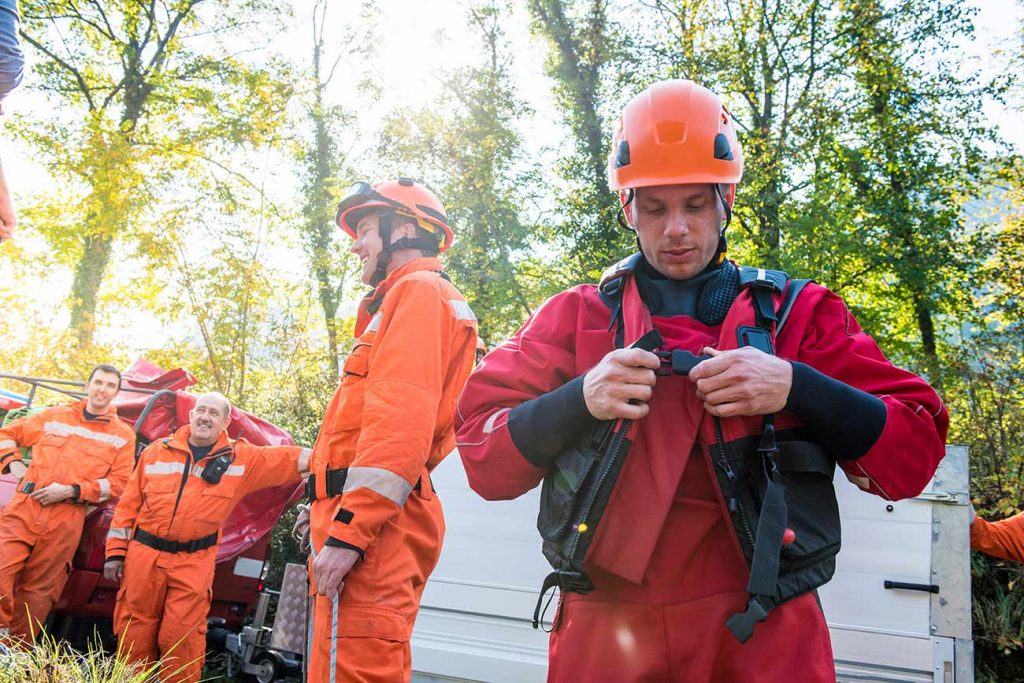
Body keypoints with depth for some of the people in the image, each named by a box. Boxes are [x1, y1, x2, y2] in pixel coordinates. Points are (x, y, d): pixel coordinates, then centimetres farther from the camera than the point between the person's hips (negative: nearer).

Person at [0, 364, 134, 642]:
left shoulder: (123, 435, 9)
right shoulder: (55, 416, 16)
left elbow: (118, 483, 1)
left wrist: (71, 491, -9)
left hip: (66, 520, -1)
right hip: (24, 508, 2)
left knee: (38, 592, 2)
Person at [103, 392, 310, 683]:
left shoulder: (242, 458, 2)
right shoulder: (156, 451, 7)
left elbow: (295, 459, -3)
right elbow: (129, 503, 10)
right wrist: (116, 552, 7)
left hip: (194, 563, -2)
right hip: (143, 554, 2)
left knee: (181, 639, -3)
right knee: (135, 636, 8)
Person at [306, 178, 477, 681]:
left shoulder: (419, 291, -4)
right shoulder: (403, 296, 27)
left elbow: (401, 425, -18)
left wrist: (347, 532, -22)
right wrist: (331, 518, 23)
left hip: (371, 525, -10)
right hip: (370, 524, 10)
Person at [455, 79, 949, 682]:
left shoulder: (797, 313, 4)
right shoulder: (576, 316, 5)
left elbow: (914, 456, -1)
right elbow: (482, 456, 0)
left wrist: (796, 388, -18)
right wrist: (579, 400, -18)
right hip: (605, 634, 1)